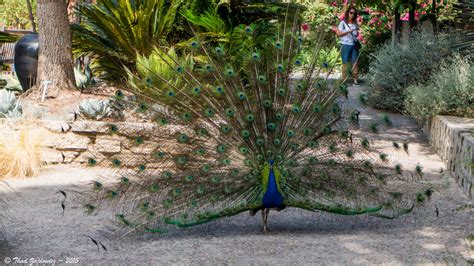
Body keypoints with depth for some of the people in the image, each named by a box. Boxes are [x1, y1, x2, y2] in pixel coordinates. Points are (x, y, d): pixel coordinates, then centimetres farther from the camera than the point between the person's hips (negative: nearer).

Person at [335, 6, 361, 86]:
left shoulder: (355, 23, 13)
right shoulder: (343, 23, -2)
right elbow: (338, 33, -7)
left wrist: (357, 33, 5)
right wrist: (347, 32, -15)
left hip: (354, 45, 4)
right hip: (345, 45, -4)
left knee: (355, 62, 0)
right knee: (345, 63, -1)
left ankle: (355, 80, 2)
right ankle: (344, 80, 2)